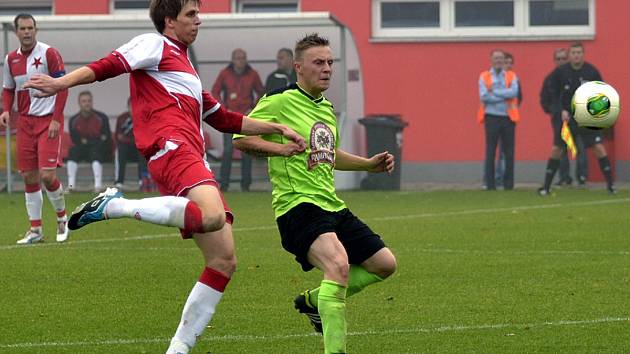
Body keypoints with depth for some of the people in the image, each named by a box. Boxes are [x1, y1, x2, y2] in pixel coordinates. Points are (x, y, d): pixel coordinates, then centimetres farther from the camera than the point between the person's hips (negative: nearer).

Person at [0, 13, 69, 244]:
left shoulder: (49, 54, -8)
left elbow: (62, 86, -9)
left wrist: (56, 119, -15)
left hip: (48, 119, -5)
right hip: (25, 121, 5)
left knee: (47, 175, -13)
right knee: (29, 177, 4)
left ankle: (62, 218, 11)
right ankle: (35, 230, 12)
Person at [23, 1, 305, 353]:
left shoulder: (186, 69, 34)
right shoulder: (156, 46, 8)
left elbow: (225, 119, 38)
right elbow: (109, 66, -6)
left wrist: (276, 128, 34)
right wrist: (61, 84, -21)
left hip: (194, 160, 9)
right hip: (171, 147, -9)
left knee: (224, 260, 2)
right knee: (213, 216, -36)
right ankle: (114, 206, -22)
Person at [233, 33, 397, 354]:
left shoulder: (327, 107, 19)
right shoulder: (280, 100, -8)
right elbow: (241, 138, -11)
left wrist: (369, 164, 26)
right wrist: (281, 147, -23)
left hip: (333, 207, 9)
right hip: (298, 205, -9)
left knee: (385, 264, 8)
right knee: (338, 264, -32)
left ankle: (315, 300, 25)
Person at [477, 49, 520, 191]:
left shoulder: (511, 76, 9)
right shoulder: (484, 77, 5)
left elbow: (514, 92, -10)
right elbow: (484, 96, -9)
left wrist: (495, 92, -12)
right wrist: (504, 96, -9)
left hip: (508, 117, 1)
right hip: (492, 117, -1)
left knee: (509, 151, 2)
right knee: (490, 151, -1)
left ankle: (509, 183, 8)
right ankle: (490, 183, 2)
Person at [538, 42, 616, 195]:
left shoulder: (592, 71, -7)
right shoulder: (560, 72, -6)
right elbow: (552, 95, 1)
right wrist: (562, 111, -11)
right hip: (567, 117, 1)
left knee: (599, 148, -10)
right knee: (556, 149, -2)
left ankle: (610, 184, -3)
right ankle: (546, 186, 9)